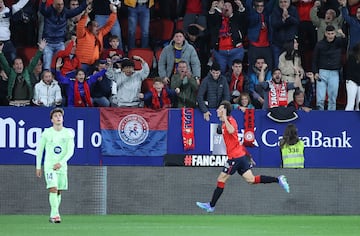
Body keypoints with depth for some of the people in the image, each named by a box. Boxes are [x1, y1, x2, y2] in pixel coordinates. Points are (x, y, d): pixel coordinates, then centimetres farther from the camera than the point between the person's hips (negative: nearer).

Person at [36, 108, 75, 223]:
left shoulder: (68, 133, 1)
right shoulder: (46, 133, -1)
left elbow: (70, 151, -4)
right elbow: (39, 150, 7)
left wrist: (61, 163, -18)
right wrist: (38, 167, 6)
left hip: (62, 166, 3)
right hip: (49, 165, -3)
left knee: (59, 192, 7)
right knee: (53, 189, -18)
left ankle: (52, 216, 19)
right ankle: (55, 214, -24)